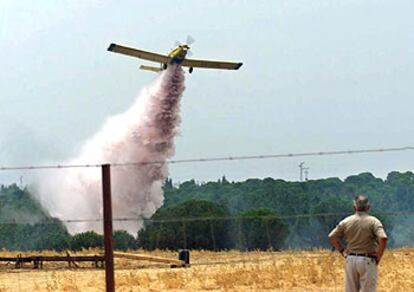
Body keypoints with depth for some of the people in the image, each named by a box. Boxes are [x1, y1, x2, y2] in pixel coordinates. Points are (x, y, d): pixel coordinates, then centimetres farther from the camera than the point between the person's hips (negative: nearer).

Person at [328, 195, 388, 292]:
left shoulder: (346, 221, 3)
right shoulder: (373, 222, -7)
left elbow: (332, 237, 7)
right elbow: (383, 238, -20)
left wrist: (342, 251, 12)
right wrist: (378, 257, -10)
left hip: (350, 260, 4)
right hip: (367, 261, -4)